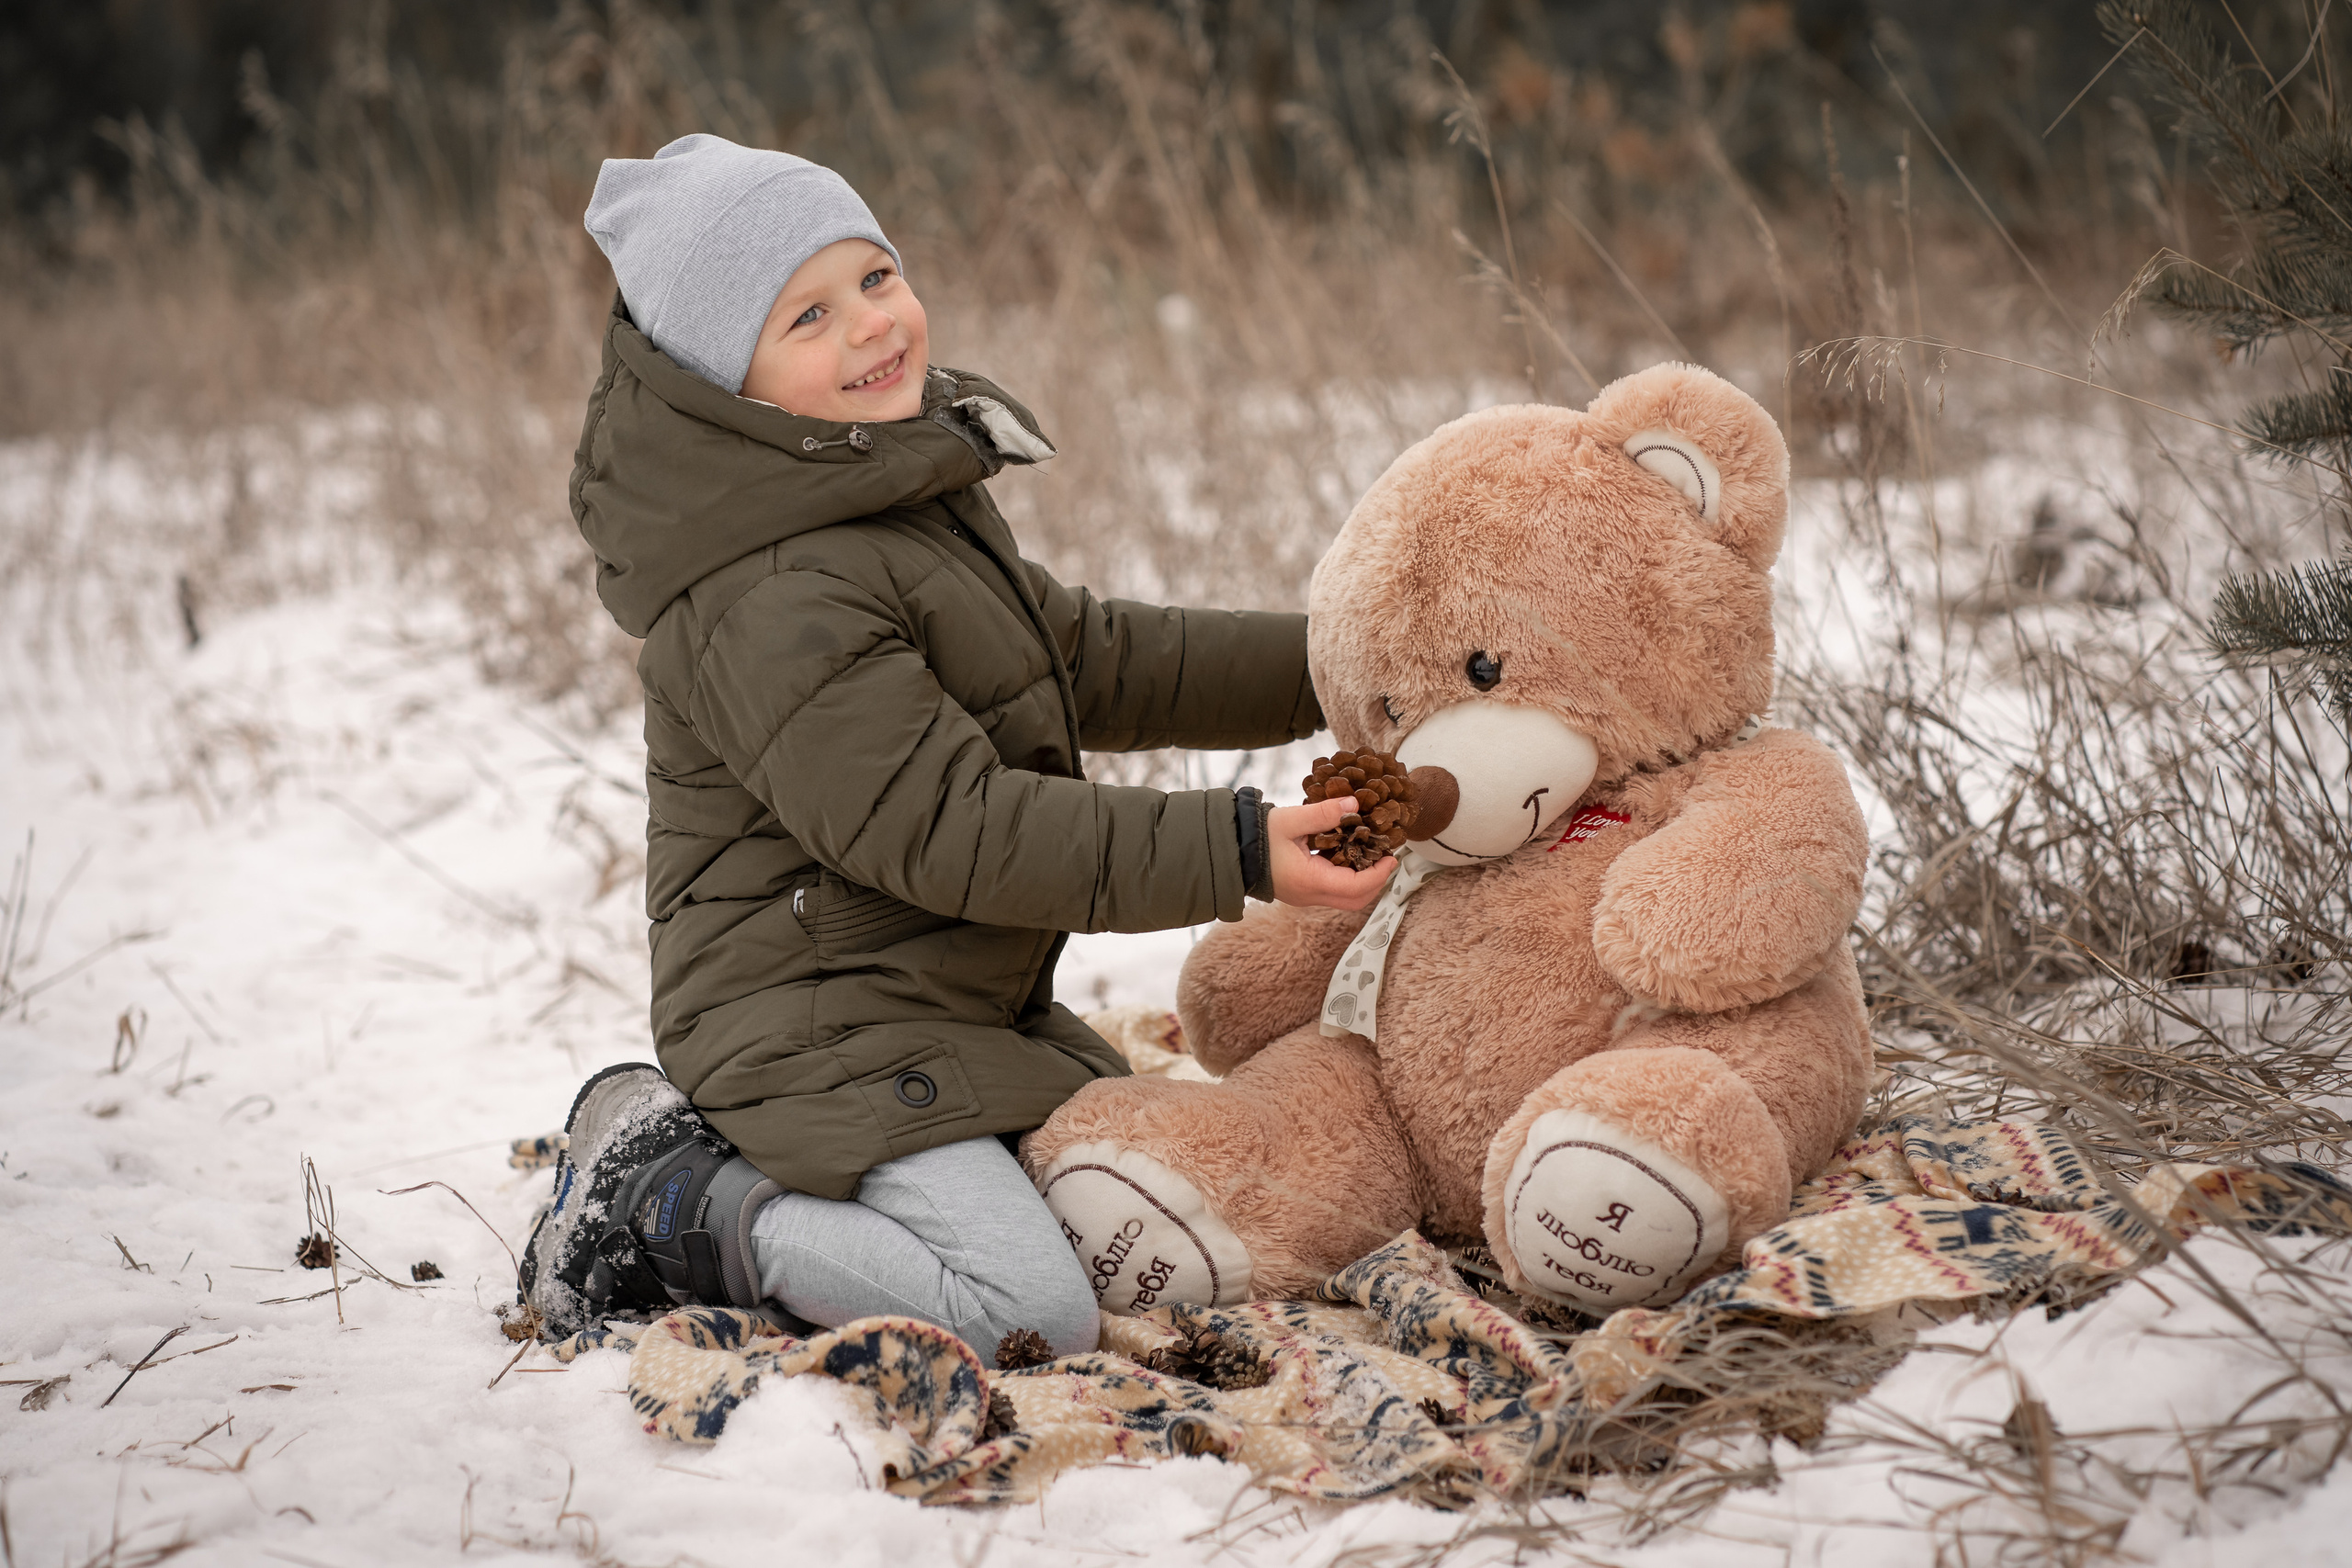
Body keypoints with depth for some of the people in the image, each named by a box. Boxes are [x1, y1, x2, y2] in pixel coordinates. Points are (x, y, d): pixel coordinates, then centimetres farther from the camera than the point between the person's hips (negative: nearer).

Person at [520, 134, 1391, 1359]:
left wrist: (1328, 666, 13)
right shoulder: (767, 601, -24)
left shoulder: (908, 496, 10)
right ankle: (674, 1205, -6)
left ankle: (726, 1140, 15)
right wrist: (1231, 852, -24)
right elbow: (951, 831, -25)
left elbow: (1082, 661, 19)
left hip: (959, 1008, 10)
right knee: (1036, 1311, -23)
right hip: (817, 1023, -10)